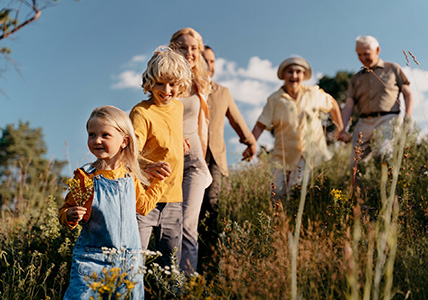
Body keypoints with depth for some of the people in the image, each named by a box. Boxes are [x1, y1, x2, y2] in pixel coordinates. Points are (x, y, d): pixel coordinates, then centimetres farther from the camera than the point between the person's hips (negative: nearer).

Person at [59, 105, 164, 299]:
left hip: (129, 260, 3)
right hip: (92, 258, -3)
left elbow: (143, 206, 18)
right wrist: (70, 217, -22)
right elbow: (65, 211, -1)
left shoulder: (130, 176, 5)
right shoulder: (85, 177, -6)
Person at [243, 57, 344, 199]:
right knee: (278, 194, -2)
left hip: (310, 153, 0)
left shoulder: (313, 94, 1)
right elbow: (260, 124, -4)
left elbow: (333, 104, 18)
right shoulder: (274, 100, -2)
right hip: (285, 154, 1)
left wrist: (340, 127, 19)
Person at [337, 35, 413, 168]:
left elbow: (407, 94, 13)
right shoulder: (356, 79, 22)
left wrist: (408, 116, -4)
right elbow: (349, 106, 11)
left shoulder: (393, 68, 17)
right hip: (364, 123, 3)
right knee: (356, 163, -7)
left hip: (387, 119, -3)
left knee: (383, 156, -24)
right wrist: (342, 128, -5)